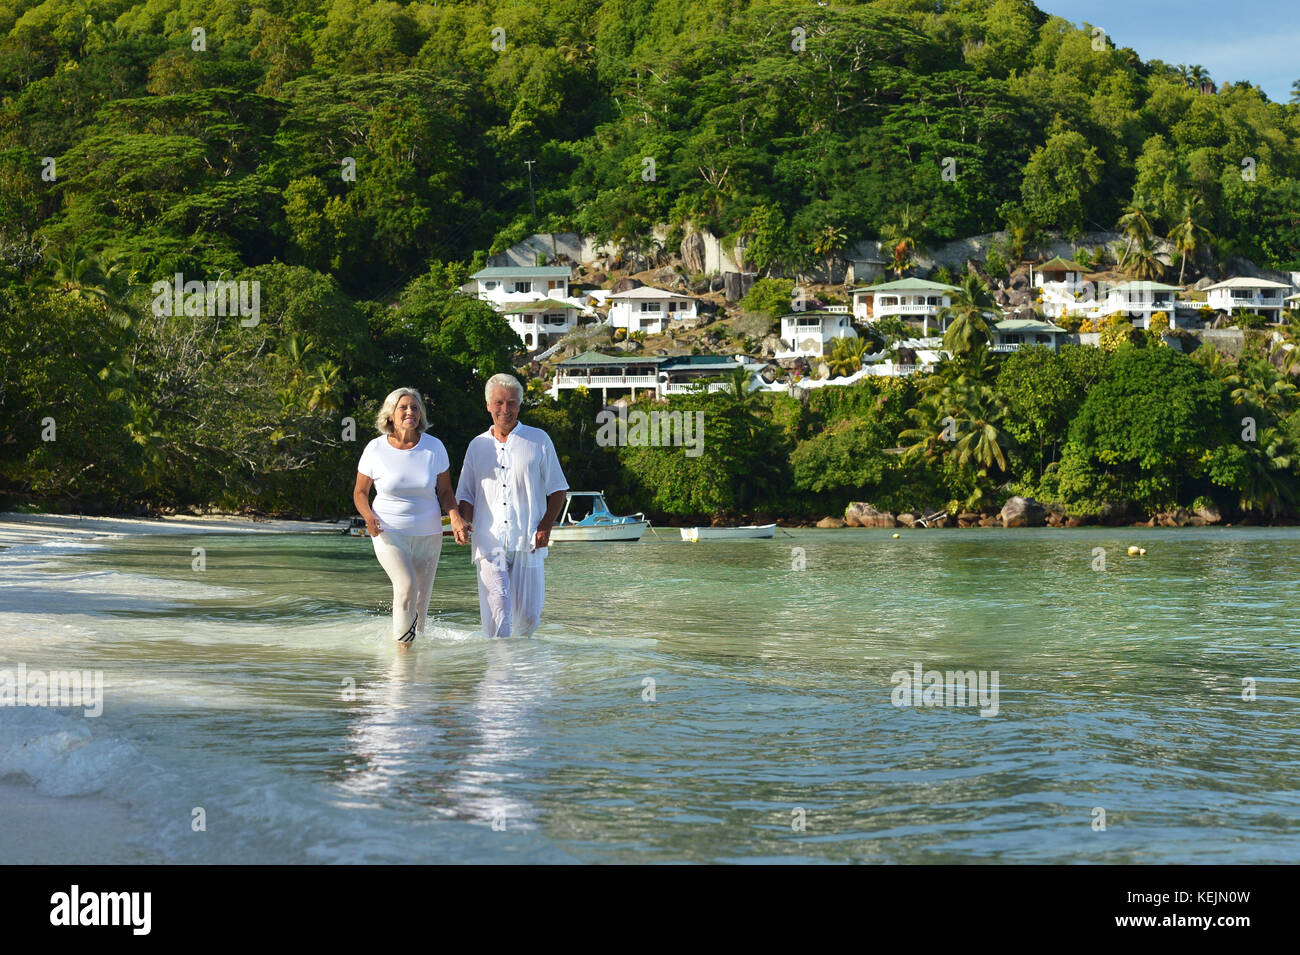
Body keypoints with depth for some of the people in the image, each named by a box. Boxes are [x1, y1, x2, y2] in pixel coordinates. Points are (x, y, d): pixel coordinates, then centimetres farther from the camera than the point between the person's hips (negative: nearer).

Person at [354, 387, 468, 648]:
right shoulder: (376, 449, -7)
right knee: (407, 587, -23)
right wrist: (369, 517, -16)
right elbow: (360, 492, 5)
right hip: (389, 532, -3)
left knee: (421, 600, 10)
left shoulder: (434, 447, -3)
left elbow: (445, 491, 5)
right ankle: (402, 646, -7)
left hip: (427, 534, 3)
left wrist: (455, 517, -14)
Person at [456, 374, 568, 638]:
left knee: (528, 613, 0)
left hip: (528, 541, -1)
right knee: (497, 605, -16)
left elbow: (557, 489, 8)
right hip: (489, 540, 1)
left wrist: (546, 526, -6)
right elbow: (466, 494, 18)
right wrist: (463, 520, -4)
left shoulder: (538, 440, 8)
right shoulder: (478, 445, 14)